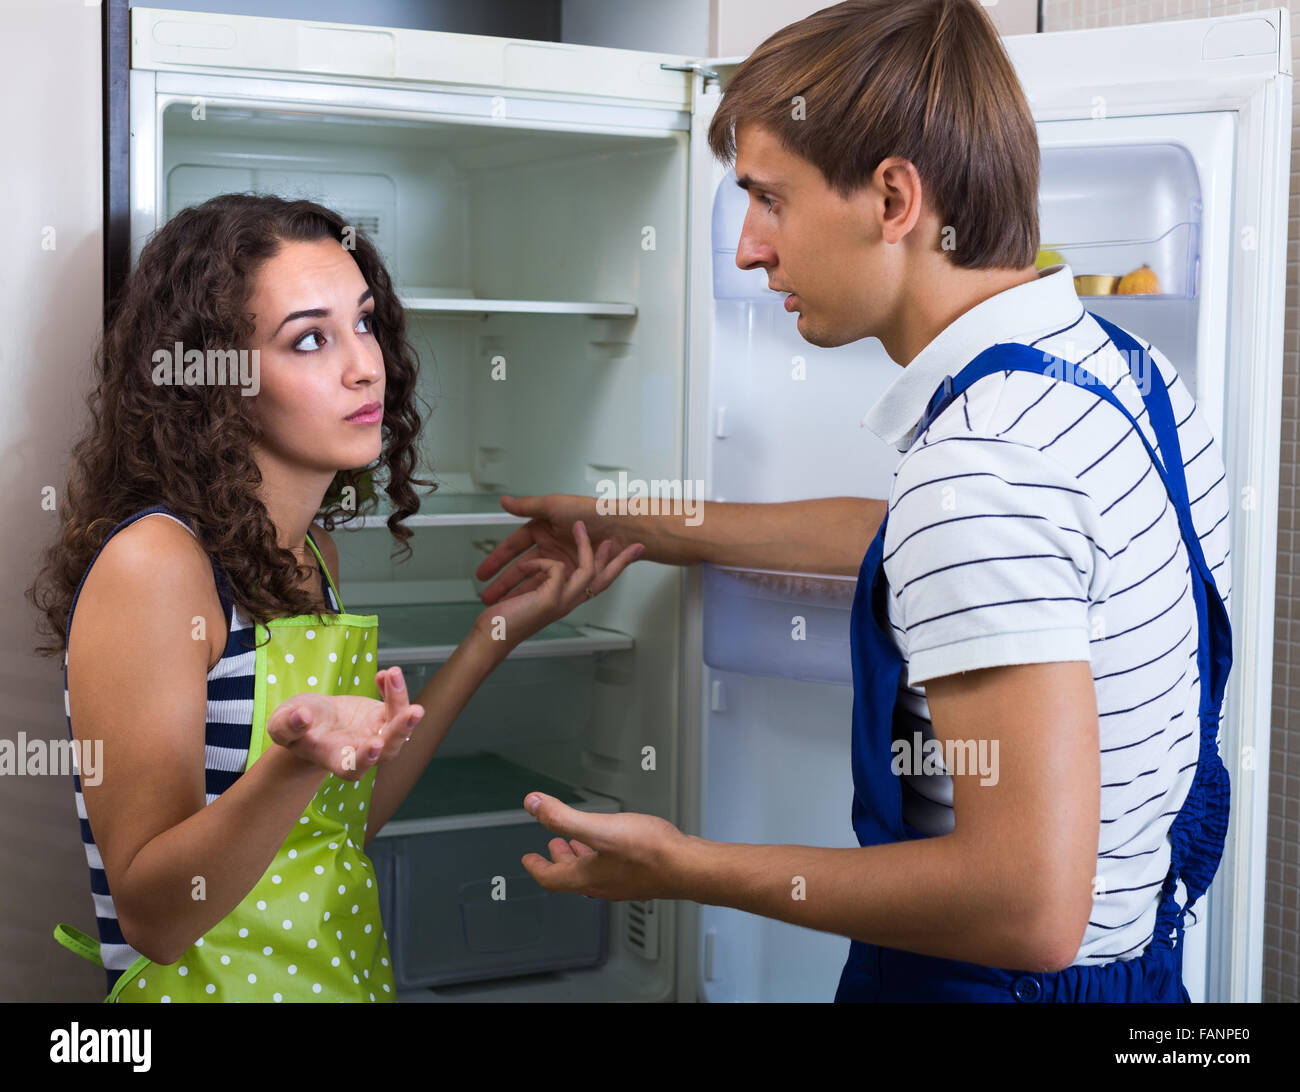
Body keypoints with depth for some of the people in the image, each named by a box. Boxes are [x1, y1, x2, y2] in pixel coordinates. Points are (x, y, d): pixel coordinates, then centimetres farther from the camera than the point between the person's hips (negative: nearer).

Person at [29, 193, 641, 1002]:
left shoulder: (314, 553, 2)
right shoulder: (150, 562, -20)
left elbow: (350, 820, 3)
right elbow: (152, 918, -21)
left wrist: (498, 632, 3)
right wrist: (297, 765, -36)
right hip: (204, 980, -7)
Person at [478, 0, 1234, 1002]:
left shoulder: (982, 463, -29)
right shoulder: (1123, 365, 1)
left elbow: (1030, 906, -31)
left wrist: (685, 868, -22)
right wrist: (640, 529, 23)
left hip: (993, 981, -9)